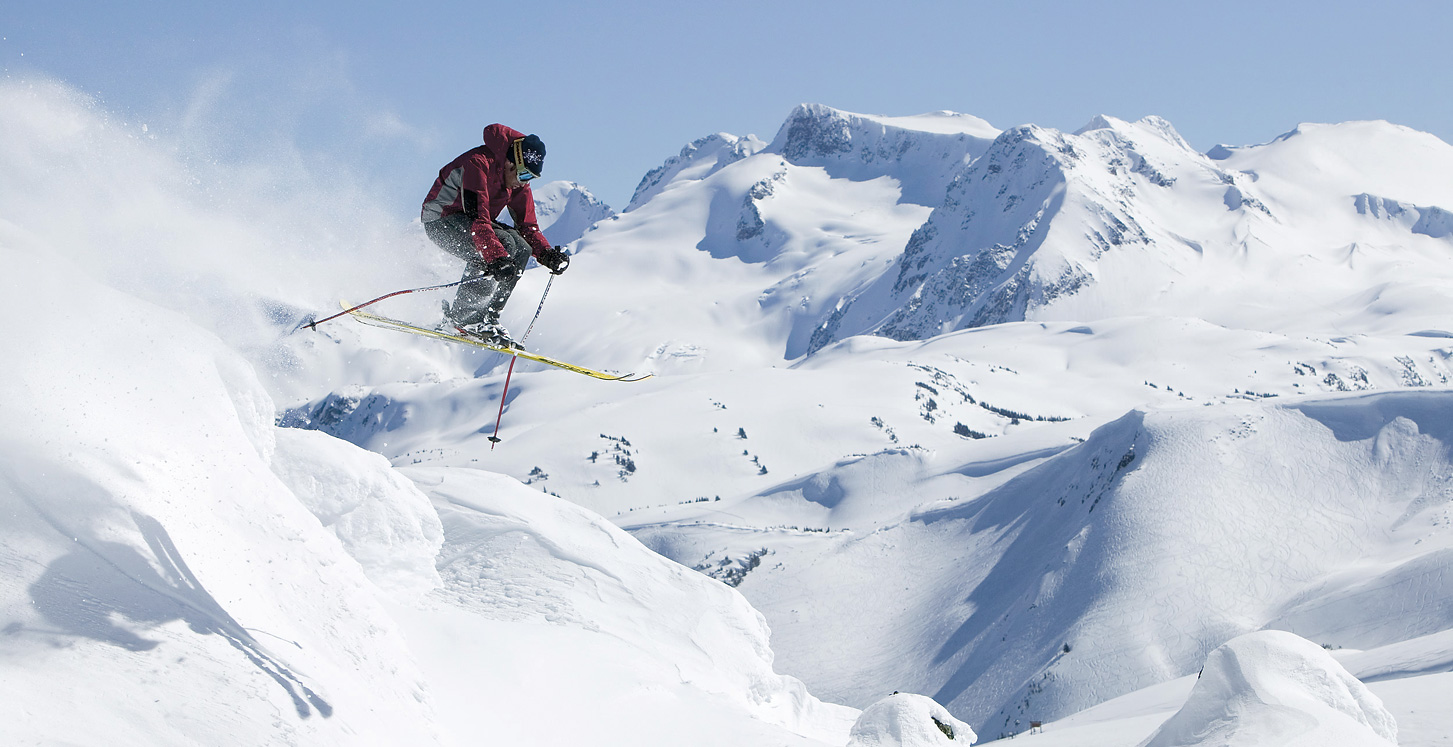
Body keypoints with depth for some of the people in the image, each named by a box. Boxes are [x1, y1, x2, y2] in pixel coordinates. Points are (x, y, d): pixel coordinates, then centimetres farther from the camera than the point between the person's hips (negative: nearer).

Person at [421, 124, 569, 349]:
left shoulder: (519, 184, 0)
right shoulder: (479, 163, -26)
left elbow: (528, 228, 4)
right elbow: (476, 219, -35)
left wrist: (547, 255, -15)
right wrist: (496, 258, -45)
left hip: (465, 221, 9)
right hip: (441, 219, -9)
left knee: (521, 249, -10)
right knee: (503, 243, -29)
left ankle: (488, 317, -11)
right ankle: (460, 318, -28)